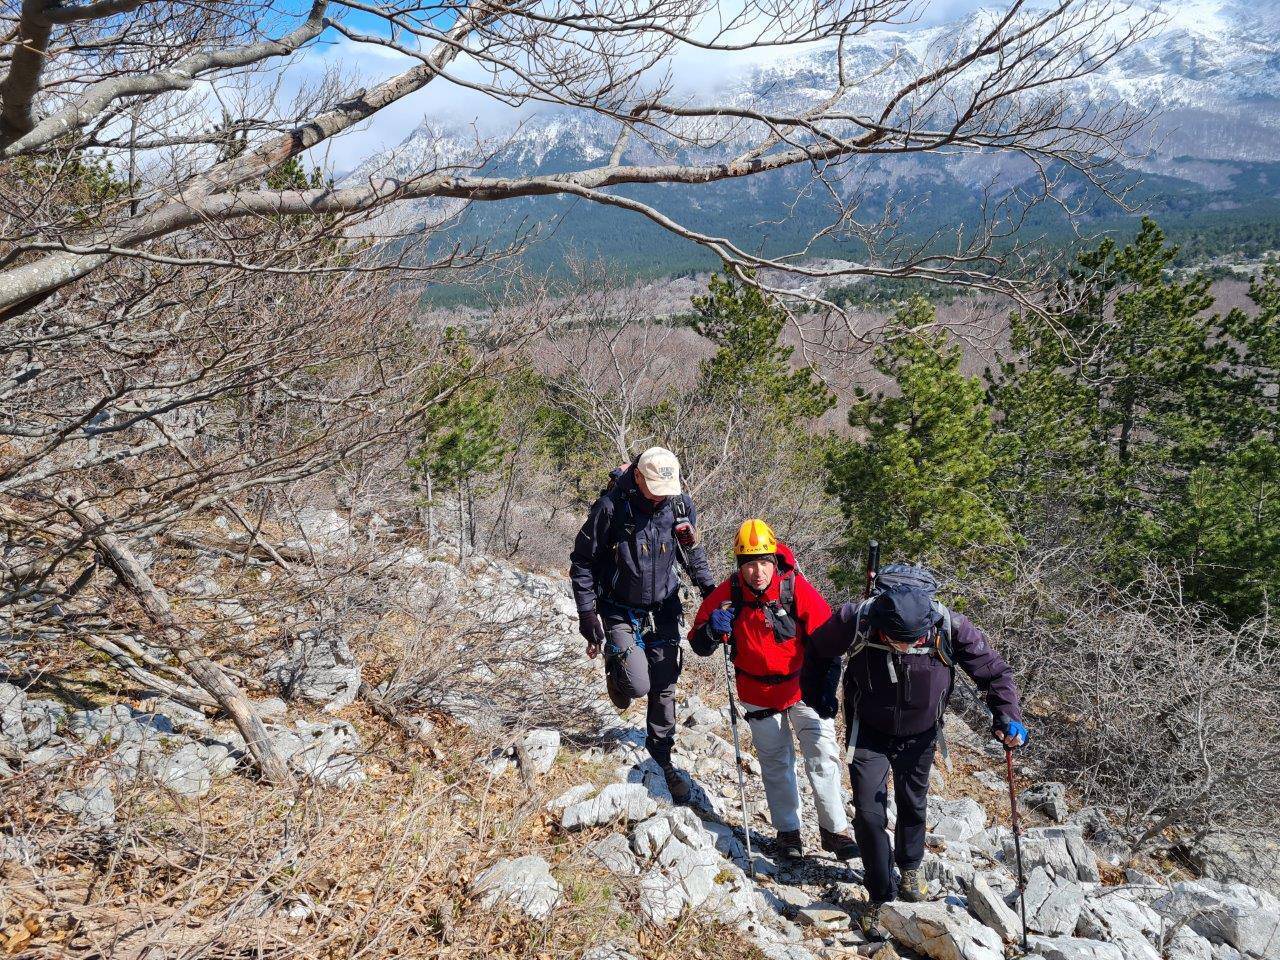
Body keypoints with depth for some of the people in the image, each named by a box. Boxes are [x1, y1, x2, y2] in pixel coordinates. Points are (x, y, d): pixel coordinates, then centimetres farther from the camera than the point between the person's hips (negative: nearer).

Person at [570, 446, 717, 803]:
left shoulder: (681, 504, -9)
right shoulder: (611, 507, -20)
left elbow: (692, 551, 11)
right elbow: (582, 563, -9)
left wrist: (709, 588, -1)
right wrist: (588, 616, -12)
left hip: (662, 610, 3)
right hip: (620, 611, -3)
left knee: (663, 688, 7)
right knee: (638, 685, -17)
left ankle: (662, 759, 25)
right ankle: (615, 666, 20)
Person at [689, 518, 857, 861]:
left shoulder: (796, 587, -22)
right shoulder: (727, 595, -16)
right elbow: (699, 645, -8)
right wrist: (713, 630, -31)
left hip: (803, 687, -1)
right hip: (759, 695, 1)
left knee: (823, 757, -1)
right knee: (775, 763, 13)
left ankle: (835, 829, 14)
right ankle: (787, 830, 28)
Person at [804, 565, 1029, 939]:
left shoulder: (950, 627, -31)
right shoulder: (856, 621, -32)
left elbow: (994, 670, -14)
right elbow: (817, 651, -9)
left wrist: (1007, 715, -27)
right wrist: (816, 692, 2)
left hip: (919, 736, 1)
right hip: (869, 733, -1)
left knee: (913, 805, 21)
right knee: (868, 813, -4)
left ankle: (910, 866, 49)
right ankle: (880, 897, 17)